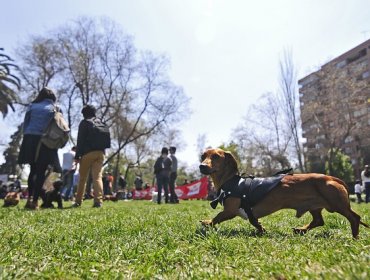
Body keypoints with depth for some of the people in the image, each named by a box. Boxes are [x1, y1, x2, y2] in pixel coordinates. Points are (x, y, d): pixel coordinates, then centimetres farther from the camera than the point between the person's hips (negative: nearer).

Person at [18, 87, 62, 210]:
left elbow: (25, 124, 9)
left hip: (30, 140, 3)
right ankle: (35, 201, -4)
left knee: (33, 170, 15)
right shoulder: (54, 109, 8)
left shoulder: (32, 106, 13)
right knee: (41, 172, 0)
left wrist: (26, 137, 12)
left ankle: (30, 198, 9)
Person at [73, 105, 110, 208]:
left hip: (88, 153, -4)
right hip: (100, 153, 4)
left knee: (82, 178, 7)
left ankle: (78, 202, 14)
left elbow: (80, 140, -4)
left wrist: (77, 155, -4)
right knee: (97, 177, -2)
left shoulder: (84, 122, 4)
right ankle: (98, 200, -15)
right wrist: (103, 151, 14)